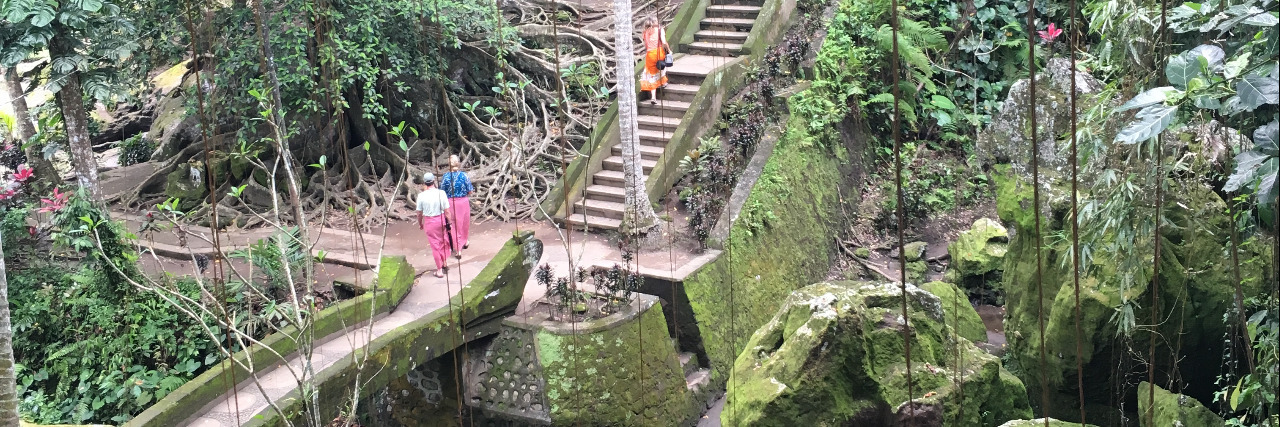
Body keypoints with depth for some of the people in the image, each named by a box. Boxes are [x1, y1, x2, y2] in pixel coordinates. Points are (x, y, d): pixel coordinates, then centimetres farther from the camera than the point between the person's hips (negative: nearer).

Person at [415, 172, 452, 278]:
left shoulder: (421, 196, -12)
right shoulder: (441, 193, -12)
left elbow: (419, 213, -3)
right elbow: (447, 211, -9)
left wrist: (420, 223, 14)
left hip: (429, 221, 0)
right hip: (441, 219, 0)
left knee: (435, 245, 9)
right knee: (444, 241, 24)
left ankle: (439, 270, 15)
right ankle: (445, 262, 28)